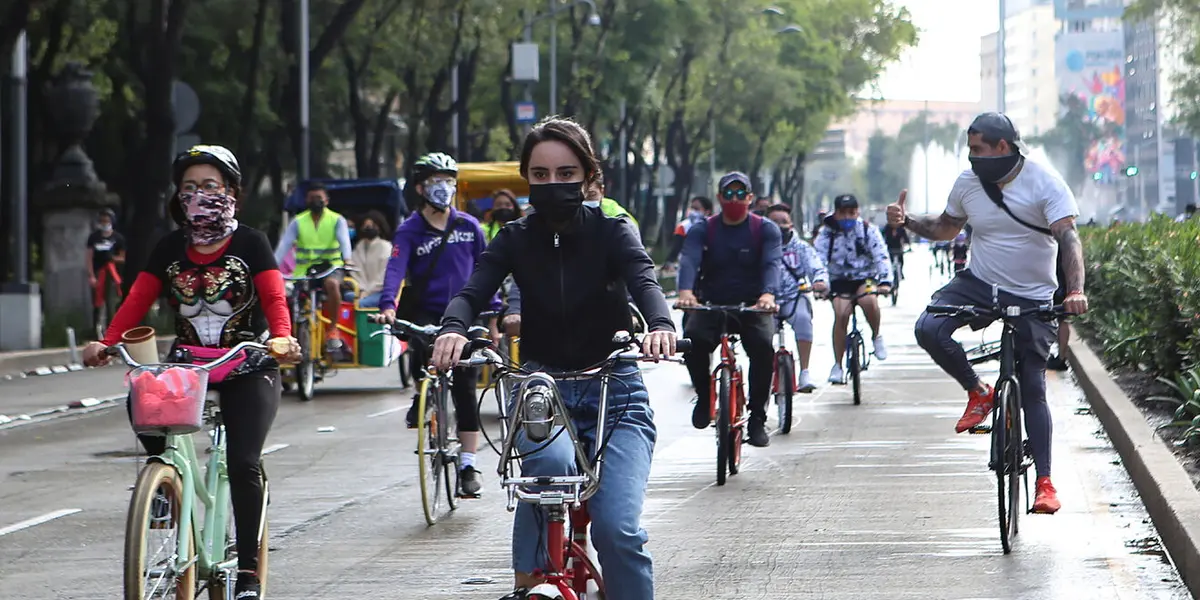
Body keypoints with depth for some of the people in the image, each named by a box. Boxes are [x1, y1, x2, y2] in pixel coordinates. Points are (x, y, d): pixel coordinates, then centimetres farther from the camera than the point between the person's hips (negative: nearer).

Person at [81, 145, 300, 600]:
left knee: (243, 461, -16)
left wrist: (282, 338, -36)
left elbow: (274, 298, -15)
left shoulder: (249, 243, -4)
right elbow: (138, 299, -2)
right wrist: (106, 342, -18)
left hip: (247, 369, -3)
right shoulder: (171, 248, 6)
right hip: (187, 363, 3)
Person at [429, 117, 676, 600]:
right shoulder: (516, 239, 2)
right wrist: (453, 329, -38)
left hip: (614, 392, -1)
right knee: (551, 460, -35)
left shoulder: (610, 231, -3)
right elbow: (473, 292, -14)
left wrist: (660, 325, -46)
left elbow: (643, 280, -22)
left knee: (618, 529, -20)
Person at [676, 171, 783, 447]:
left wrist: (768, 294, -39)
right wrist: (686, 292, -39)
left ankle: (757, 419, -19)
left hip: (752, 307, 0)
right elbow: (689, 261, -16)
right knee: (693, 339, -30)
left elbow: (772, 263, -16)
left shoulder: (766, 229, 2)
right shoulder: (702, 230, 3)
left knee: (762, 344, -30)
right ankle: (704, 394, -1)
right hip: (711, 305, 1)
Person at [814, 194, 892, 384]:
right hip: (839, 281, 1)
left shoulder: (868, 231, -6)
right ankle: (837, 366, -14)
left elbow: (881, 256, -15)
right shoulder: (827, 233, -5)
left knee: (869, 301, -33)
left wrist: (885, 282, -31)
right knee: (841, 314, -23)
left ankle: (876, 336, -4)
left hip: (865, 277, -1)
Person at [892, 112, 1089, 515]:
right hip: (979, 284, 3)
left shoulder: (1044, 183, -15)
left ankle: (1045, 482, 2)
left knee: (1033, 390, -3)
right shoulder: (968, 182, -1)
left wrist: (1075, 290, -40)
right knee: (929, 329, -25)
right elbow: (945, 228, 16)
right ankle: (978, 392, -1)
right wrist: (906, 221, -3)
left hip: (1032, 299, -3)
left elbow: (1068, 236, -24)